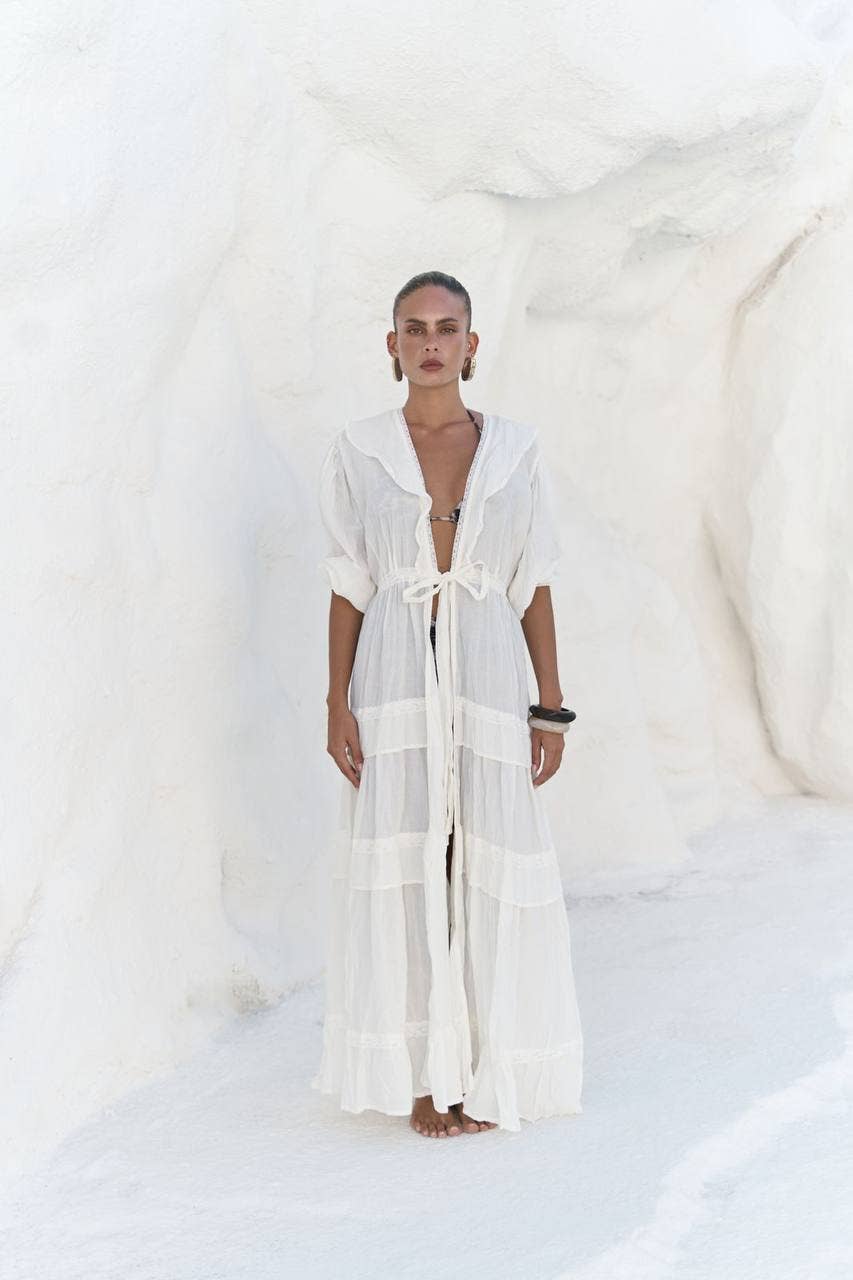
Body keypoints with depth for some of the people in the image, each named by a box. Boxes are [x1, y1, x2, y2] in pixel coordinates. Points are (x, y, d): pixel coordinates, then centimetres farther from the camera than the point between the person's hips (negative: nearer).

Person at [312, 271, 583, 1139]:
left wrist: (552, 709, 1)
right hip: (394, 681, -1)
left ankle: (489, 1068, 17)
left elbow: (535, 586, 6)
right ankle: (426, 1071, 15)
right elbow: (347, 587, 3)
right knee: (406, 870, 1)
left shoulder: (515, 452, 4)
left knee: (489, 869, 2)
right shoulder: (357, 452, 2)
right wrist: (337, 702, -5)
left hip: (488, 678, 1)